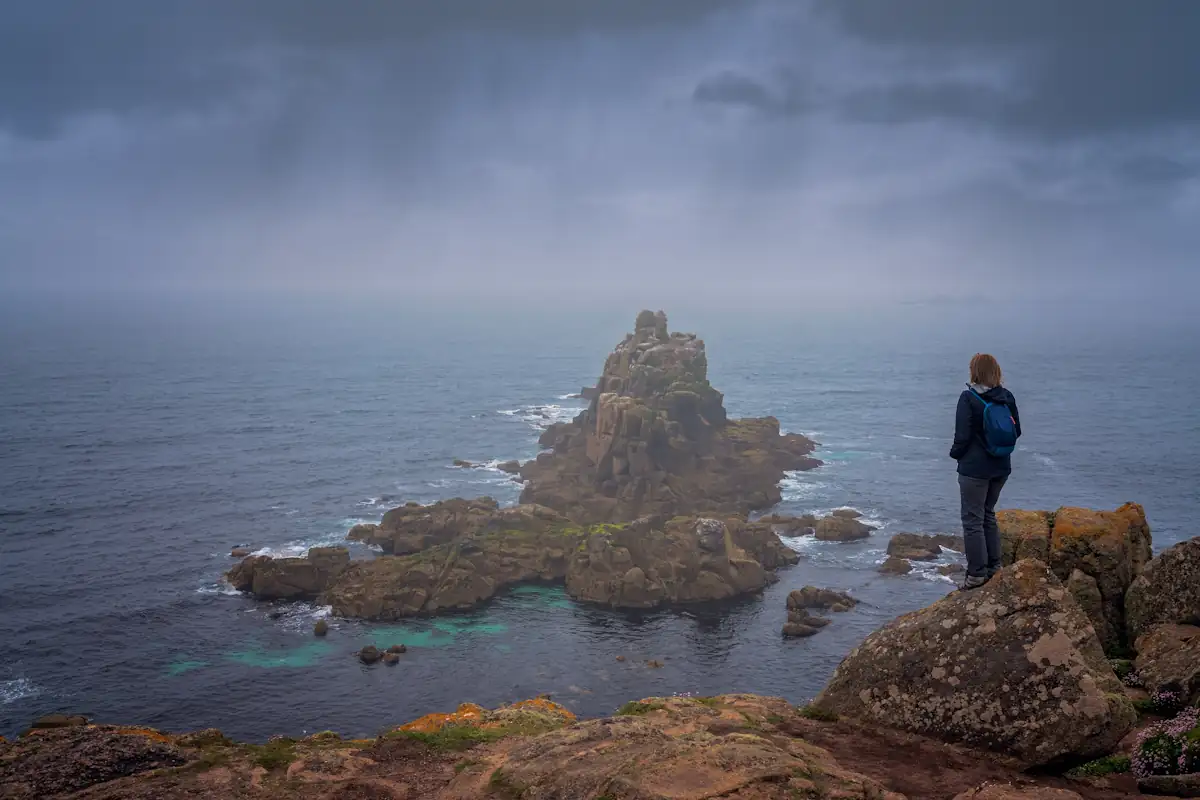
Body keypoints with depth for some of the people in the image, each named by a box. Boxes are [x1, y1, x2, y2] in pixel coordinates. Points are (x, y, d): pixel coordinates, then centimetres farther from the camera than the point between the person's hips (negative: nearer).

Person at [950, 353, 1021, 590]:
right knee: (988, 514, 21)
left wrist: (955, 453, 2)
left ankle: (977, 574, 3)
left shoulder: (969, 399, -17)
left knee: (973, 519, 1)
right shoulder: (1007, 397, 1)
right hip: (1001, 466, 7)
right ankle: (993, 567, 25)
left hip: (975, 468, -7)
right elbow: (1016, 431, 6)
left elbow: (962, 435, -17)